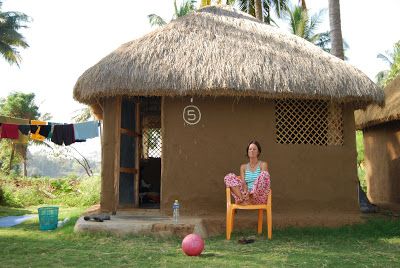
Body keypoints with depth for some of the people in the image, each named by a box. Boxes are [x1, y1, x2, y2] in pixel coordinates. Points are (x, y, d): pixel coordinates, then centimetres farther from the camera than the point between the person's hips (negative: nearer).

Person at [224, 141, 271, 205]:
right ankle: (242, 198, -36)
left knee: (265, 174, -28)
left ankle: (250, 199, -33)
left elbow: (261, 181, -7)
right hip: (246, 194, 3)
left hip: (259, 197, -3)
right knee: (229, 177, -14)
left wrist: (250, 193, -26)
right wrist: (245, 192, -23)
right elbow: (243, 182, 2)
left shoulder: (263, 164, 9)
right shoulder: (243, 167, 18)